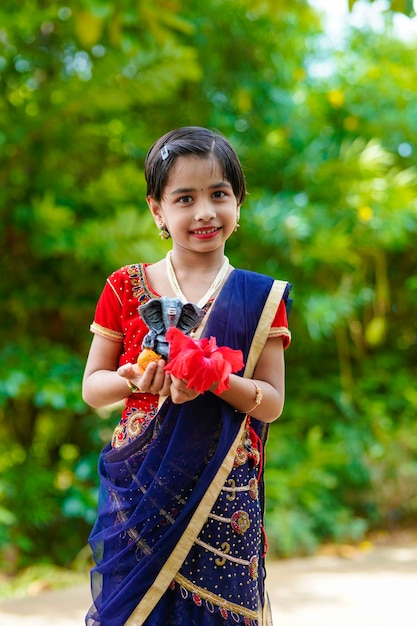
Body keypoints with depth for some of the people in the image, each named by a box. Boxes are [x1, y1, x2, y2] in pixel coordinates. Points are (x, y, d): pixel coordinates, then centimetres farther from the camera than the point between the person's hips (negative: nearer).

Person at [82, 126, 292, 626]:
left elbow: (272, 404, -1)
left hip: (224, 497, 0)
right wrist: (134, 380, -15)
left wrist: (215, 379, -19)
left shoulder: (259, 299, 2)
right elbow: (91, 386, 6)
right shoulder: (126, 288, 3)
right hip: (138, 487, 1)